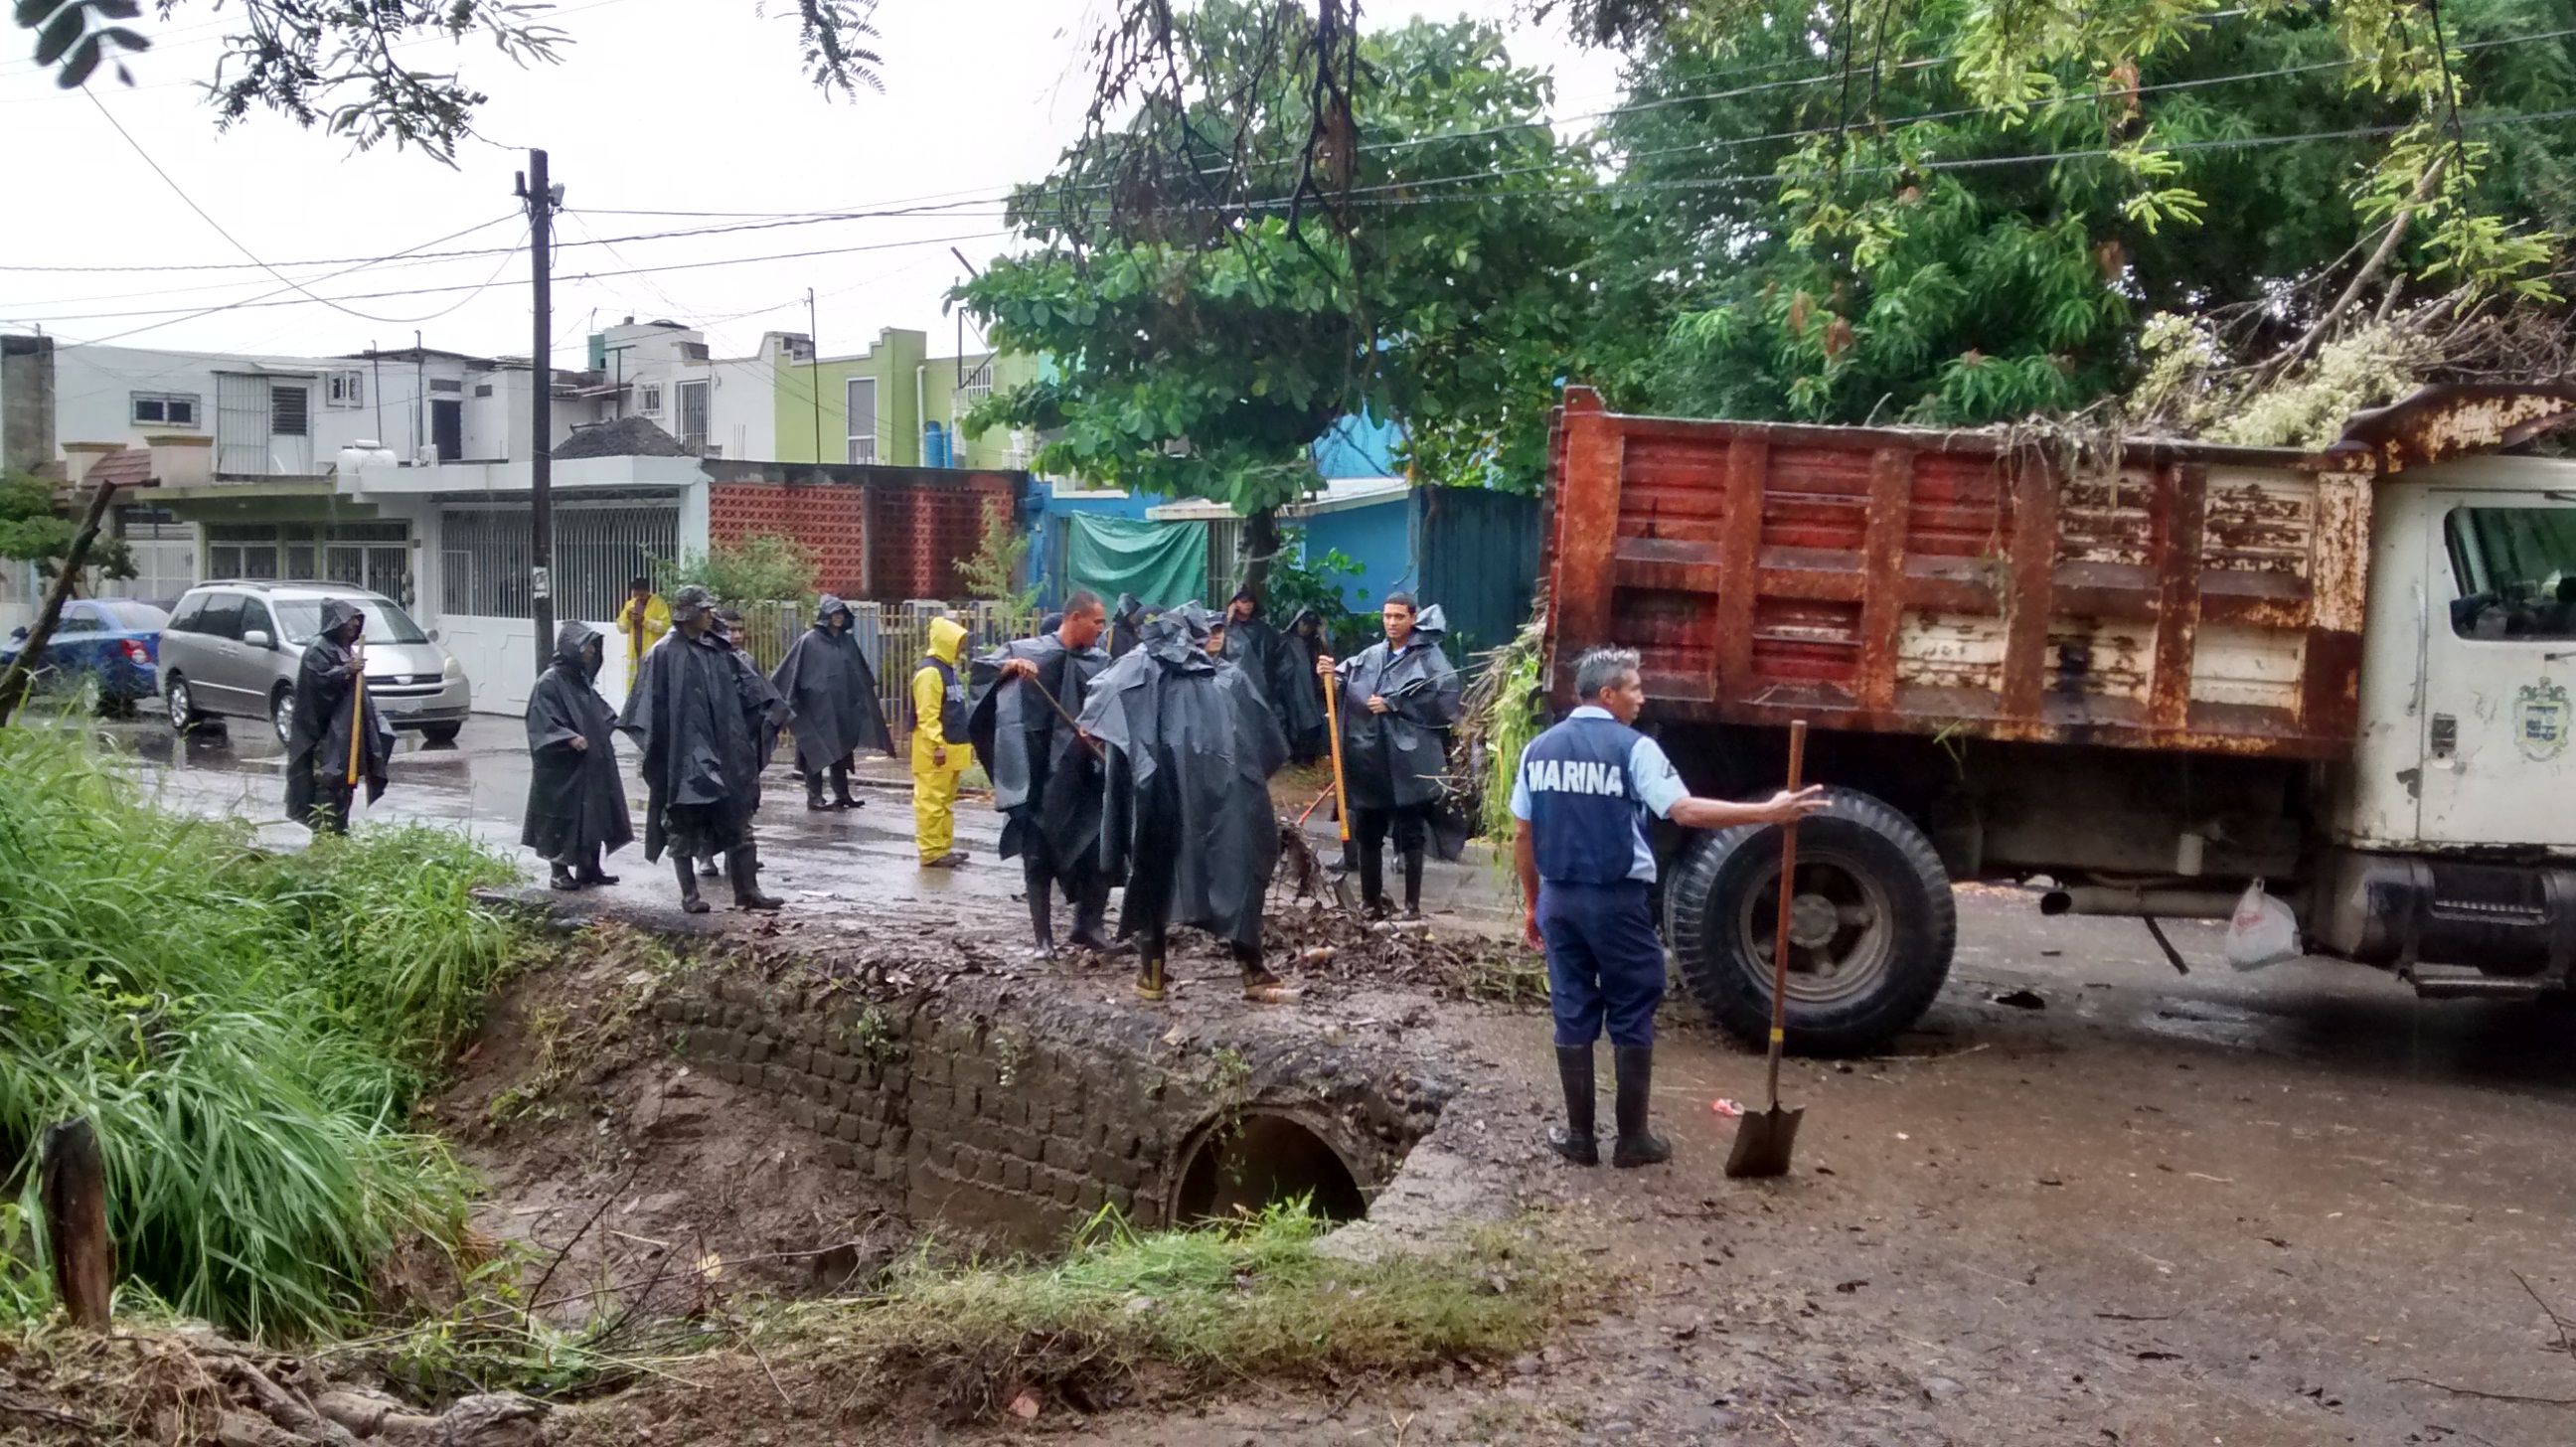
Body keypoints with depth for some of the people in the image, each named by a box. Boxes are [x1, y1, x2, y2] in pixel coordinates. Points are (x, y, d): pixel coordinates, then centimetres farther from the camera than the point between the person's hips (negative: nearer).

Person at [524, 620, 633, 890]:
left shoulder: (583, 680, 12)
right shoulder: (550, 683, -13)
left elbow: (599, 713, 23)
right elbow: (542, 723, -19)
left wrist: (613, 723, 6)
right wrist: (569, 738, -30)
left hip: (593, 763, 8)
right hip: (562, 766, -8)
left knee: (594, 814, 11)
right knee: (564, 818, -1)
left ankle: (589, 868, 21)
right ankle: (560, 872, 10)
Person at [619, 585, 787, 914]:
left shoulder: (718, 651, 8)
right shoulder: (664, 655, -8)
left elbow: (747, 685, 7)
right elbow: (652, 707, -10)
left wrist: (769, 712, -8)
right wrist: (654, 747, -16)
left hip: (723, 750, 6)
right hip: (683, 752, -6)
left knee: (738, 820, 6)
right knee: (683, 824, 5)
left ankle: (747, 890, 11)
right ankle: (689, 894, 13)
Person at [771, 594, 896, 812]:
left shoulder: (847, 640, 8)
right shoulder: (809, 640, -9)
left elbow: (861, 672, 22)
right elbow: (790, 671, -8)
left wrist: (871, 687, 29)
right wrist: (775, 693, -11)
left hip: (843, 706, 6)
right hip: (818, 706, -6)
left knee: (841, 750, 10)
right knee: (818, 751, 0)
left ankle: (842, 795, 16)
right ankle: (814, 797, 7)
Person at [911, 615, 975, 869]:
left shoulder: (950, 669, 15)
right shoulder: (929, 672, -15)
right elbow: (927, 715, -20)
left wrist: (965, 741, 21)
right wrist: (937, 745, -23)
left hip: (952, 748, 10)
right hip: (935, 750, -10)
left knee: (946, 801, 14)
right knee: (931, 802, -5)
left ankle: (944, 847, 21)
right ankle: (931, 852, -3)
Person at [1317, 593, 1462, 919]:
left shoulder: (1430, 657, -2)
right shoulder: (1369, 657, 11)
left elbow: (1444, 700, -15)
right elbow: (1345, 689, 7)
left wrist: (1393, 704, -15)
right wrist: (1329, 674, -16)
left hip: (1409, 762, -4)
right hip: (1370, 759, 4)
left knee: (1411, 836, 3)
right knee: (1367, 834, 10)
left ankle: (1412, 904, 12)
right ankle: (1371, 902, 22)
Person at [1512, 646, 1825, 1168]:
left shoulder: (1539, 749, 6)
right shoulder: (1633, 748, -10)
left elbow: (1523, 836, 8)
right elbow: (1686, 812, -20)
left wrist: (1531, 902, 17)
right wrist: (1769, 812, -18)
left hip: (1560, 898, 5)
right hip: (1617, 901, -5)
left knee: (1572, 1016, 10)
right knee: (1631, 1019, 7)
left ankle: (1579, 1136, 15)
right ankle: (1632, 1139, 13)